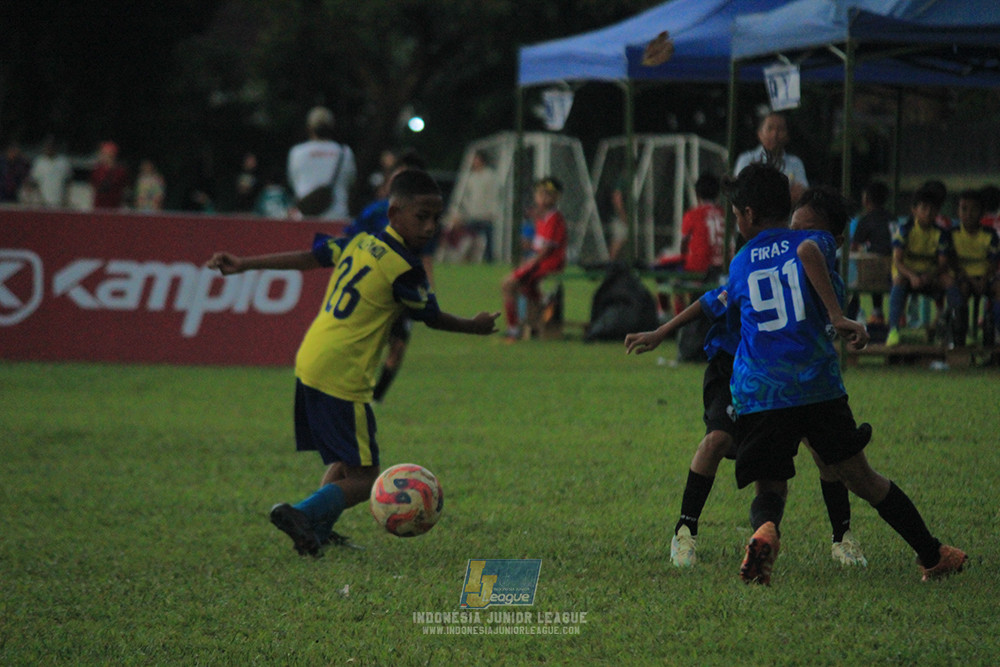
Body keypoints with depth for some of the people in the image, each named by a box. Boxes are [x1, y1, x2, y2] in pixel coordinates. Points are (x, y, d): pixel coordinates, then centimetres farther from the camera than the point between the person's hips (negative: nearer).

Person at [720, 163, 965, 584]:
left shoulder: (739, 265, 16)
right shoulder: (814, 239, 9)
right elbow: (809, 251, -15)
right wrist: (837, 317, -19)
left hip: (757, 396, 0)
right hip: (817, 385, 0)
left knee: (769, 486, 5)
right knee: (860, 478, 12)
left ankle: (764, 529, -30)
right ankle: (931, 556, 18)